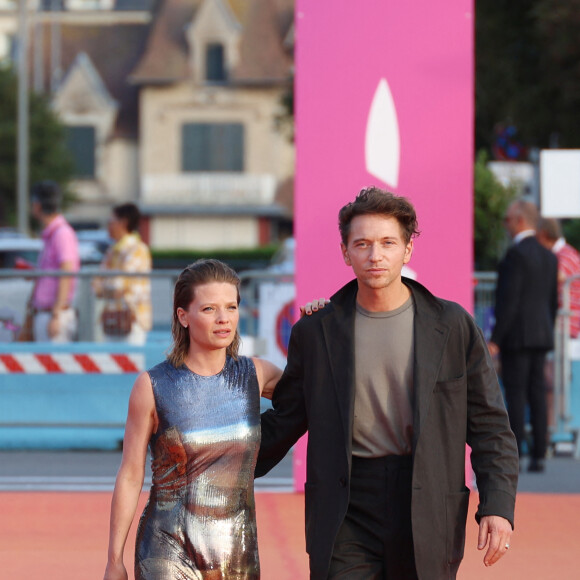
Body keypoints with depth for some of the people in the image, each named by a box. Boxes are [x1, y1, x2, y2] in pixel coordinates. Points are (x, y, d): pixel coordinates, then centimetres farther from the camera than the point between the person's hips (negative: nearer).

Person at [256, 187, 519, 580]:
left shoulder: (453, 327, 2)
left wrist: (498, 506, -5)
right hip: (346, 518, 0)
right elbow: (284, 422, 15)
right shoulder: (315, 333, 4)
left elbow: (489, 426, 4)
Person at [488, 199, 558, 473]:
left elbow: (509, 300, -17)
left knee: (515, 394, -7)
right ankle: (539, 455, 3)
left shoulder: (516, 253, -12)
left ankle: (513, 455, -9)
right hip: (541, 336, 7)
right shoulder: (549, 257, 12)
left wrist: (495, 339, -15)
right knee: (537, 394, 6)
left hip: (516, 336, -7)